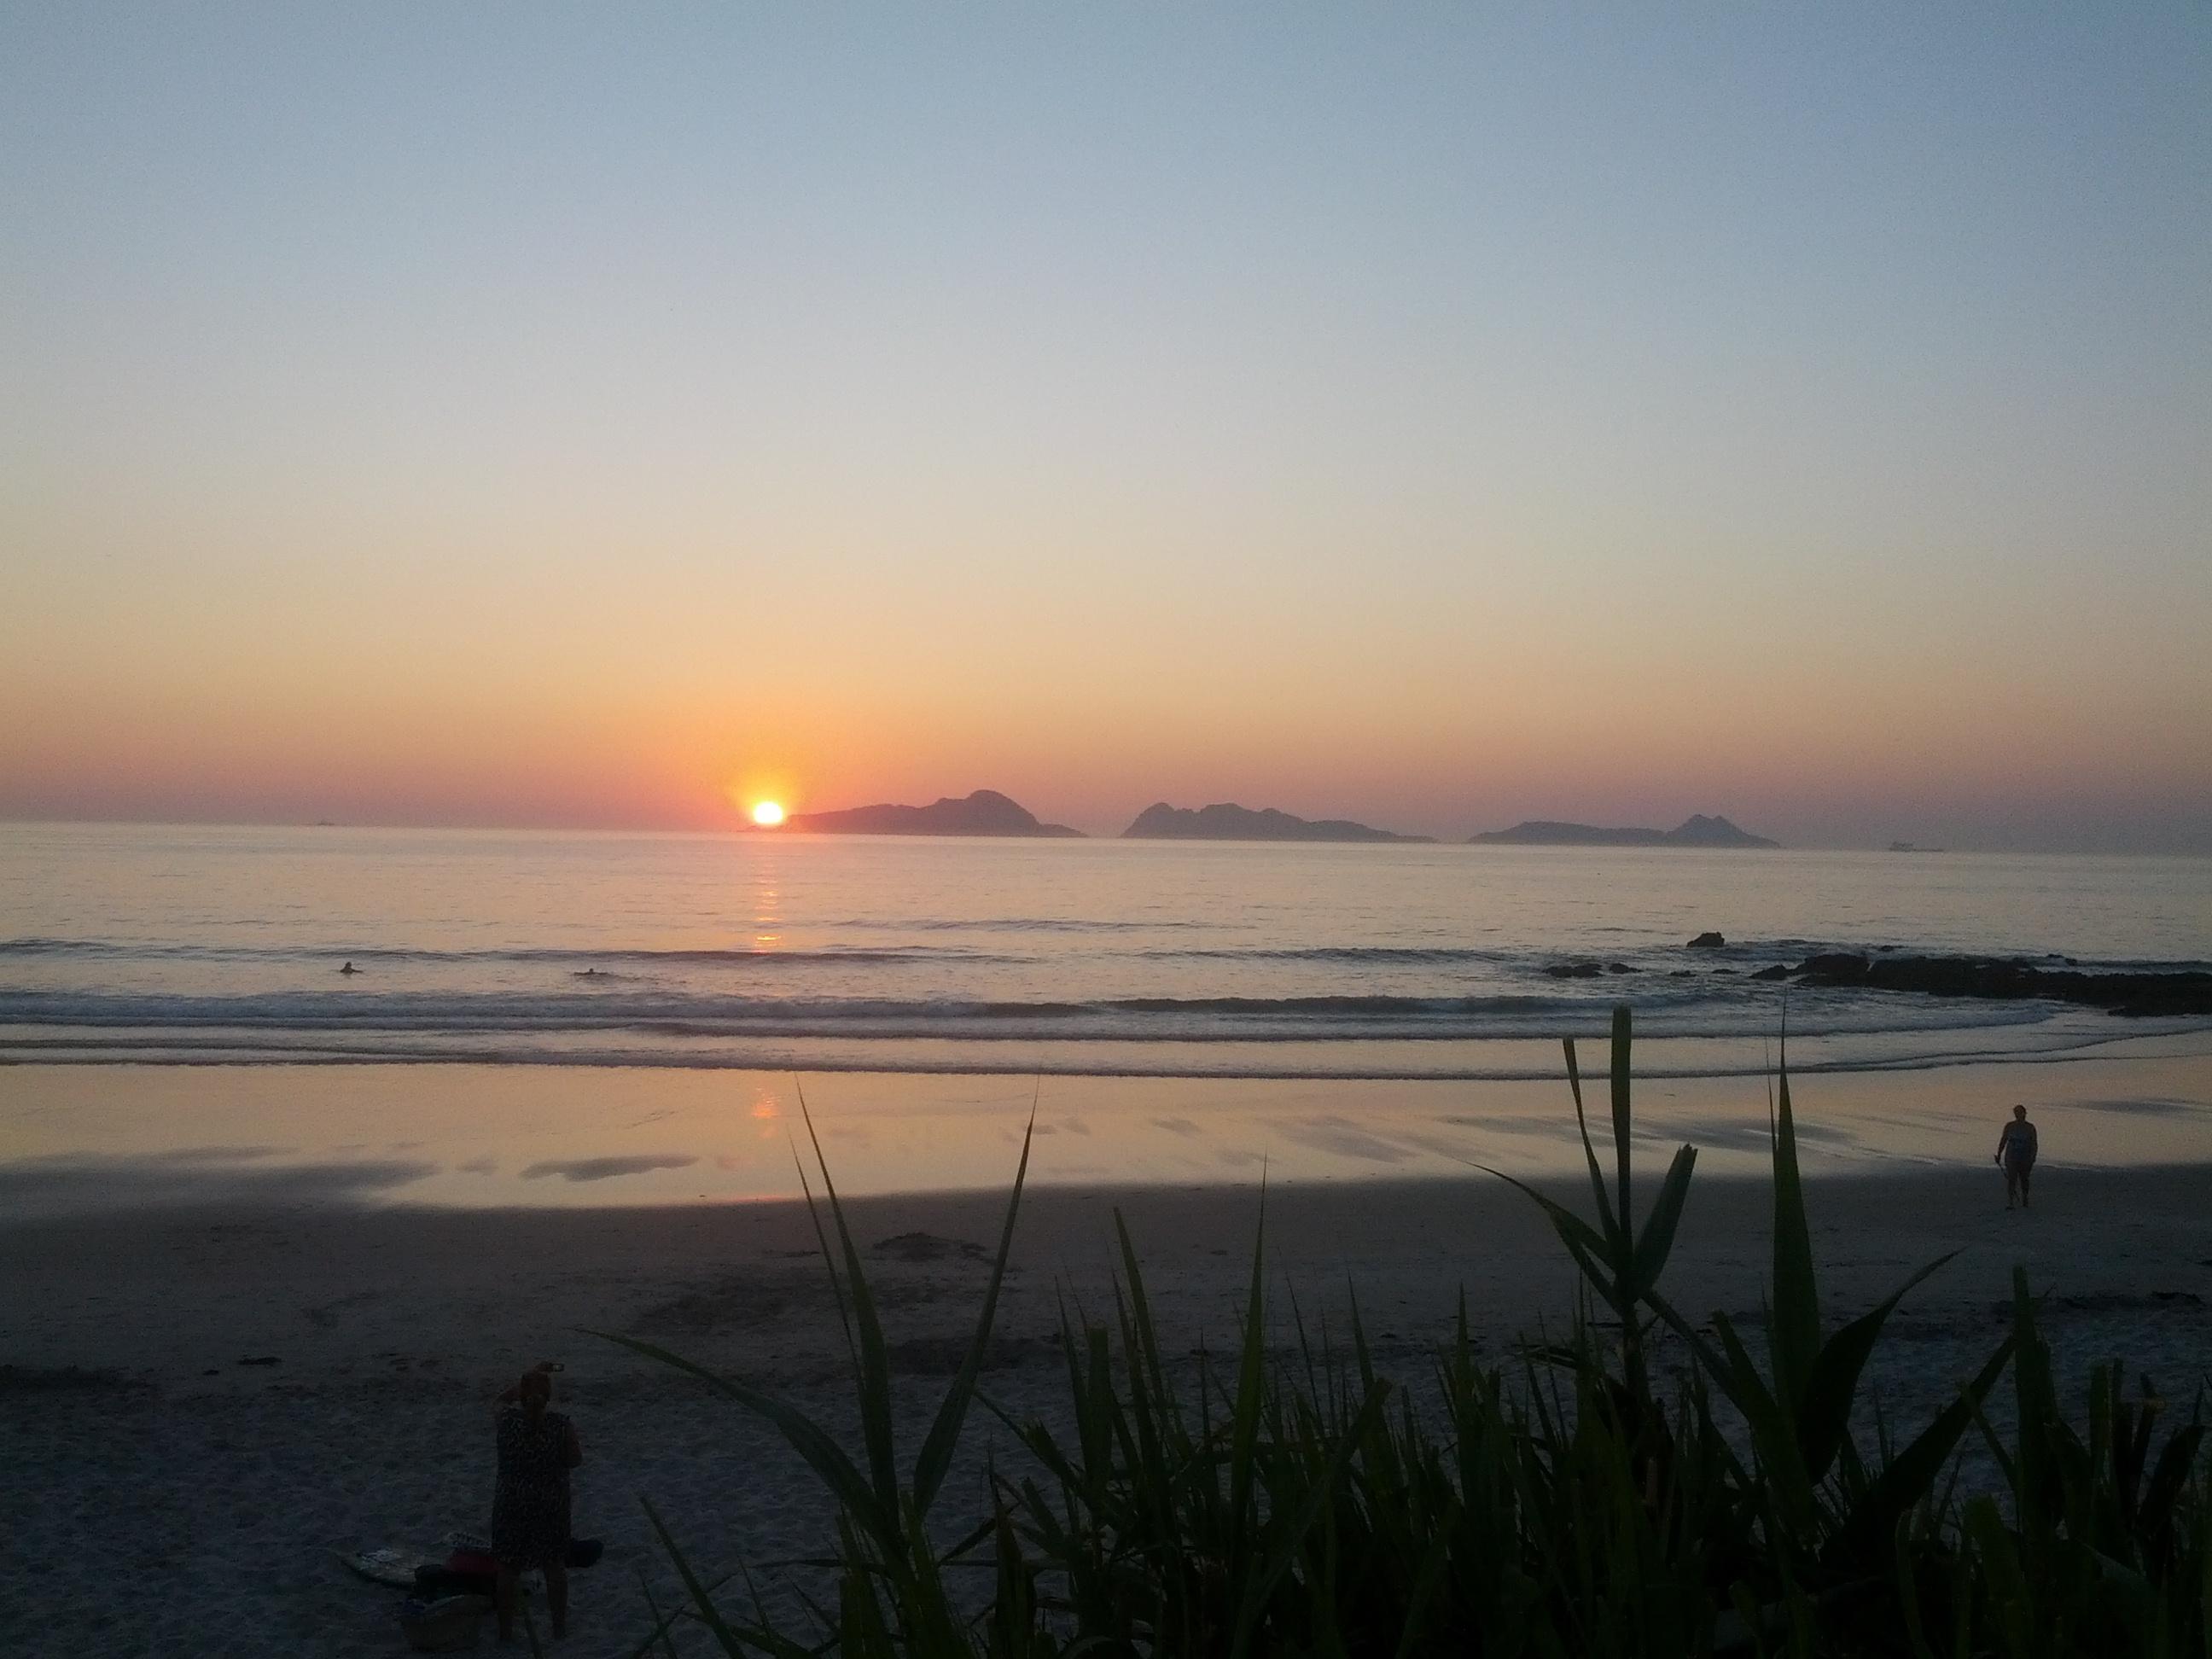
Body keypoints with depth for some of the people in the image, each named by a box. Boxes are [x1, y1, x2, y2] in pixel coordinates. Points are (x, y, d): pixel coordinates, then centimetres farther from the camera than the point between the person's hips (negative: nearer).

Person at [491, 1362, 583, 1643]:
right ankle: (560, 1625, 28)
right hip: (551, 1506, 0)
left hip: (512, 1504, 0)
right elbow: (575, 1460, -7)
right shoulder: (562, 1425, -20)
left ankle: (506, 1629, 24)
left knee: (509, 1567, 15)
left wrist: (534, 1373, 9)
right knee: (554, 1564, 18)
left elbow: (504, 1399, 7)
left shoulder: (507, 1420, -16)